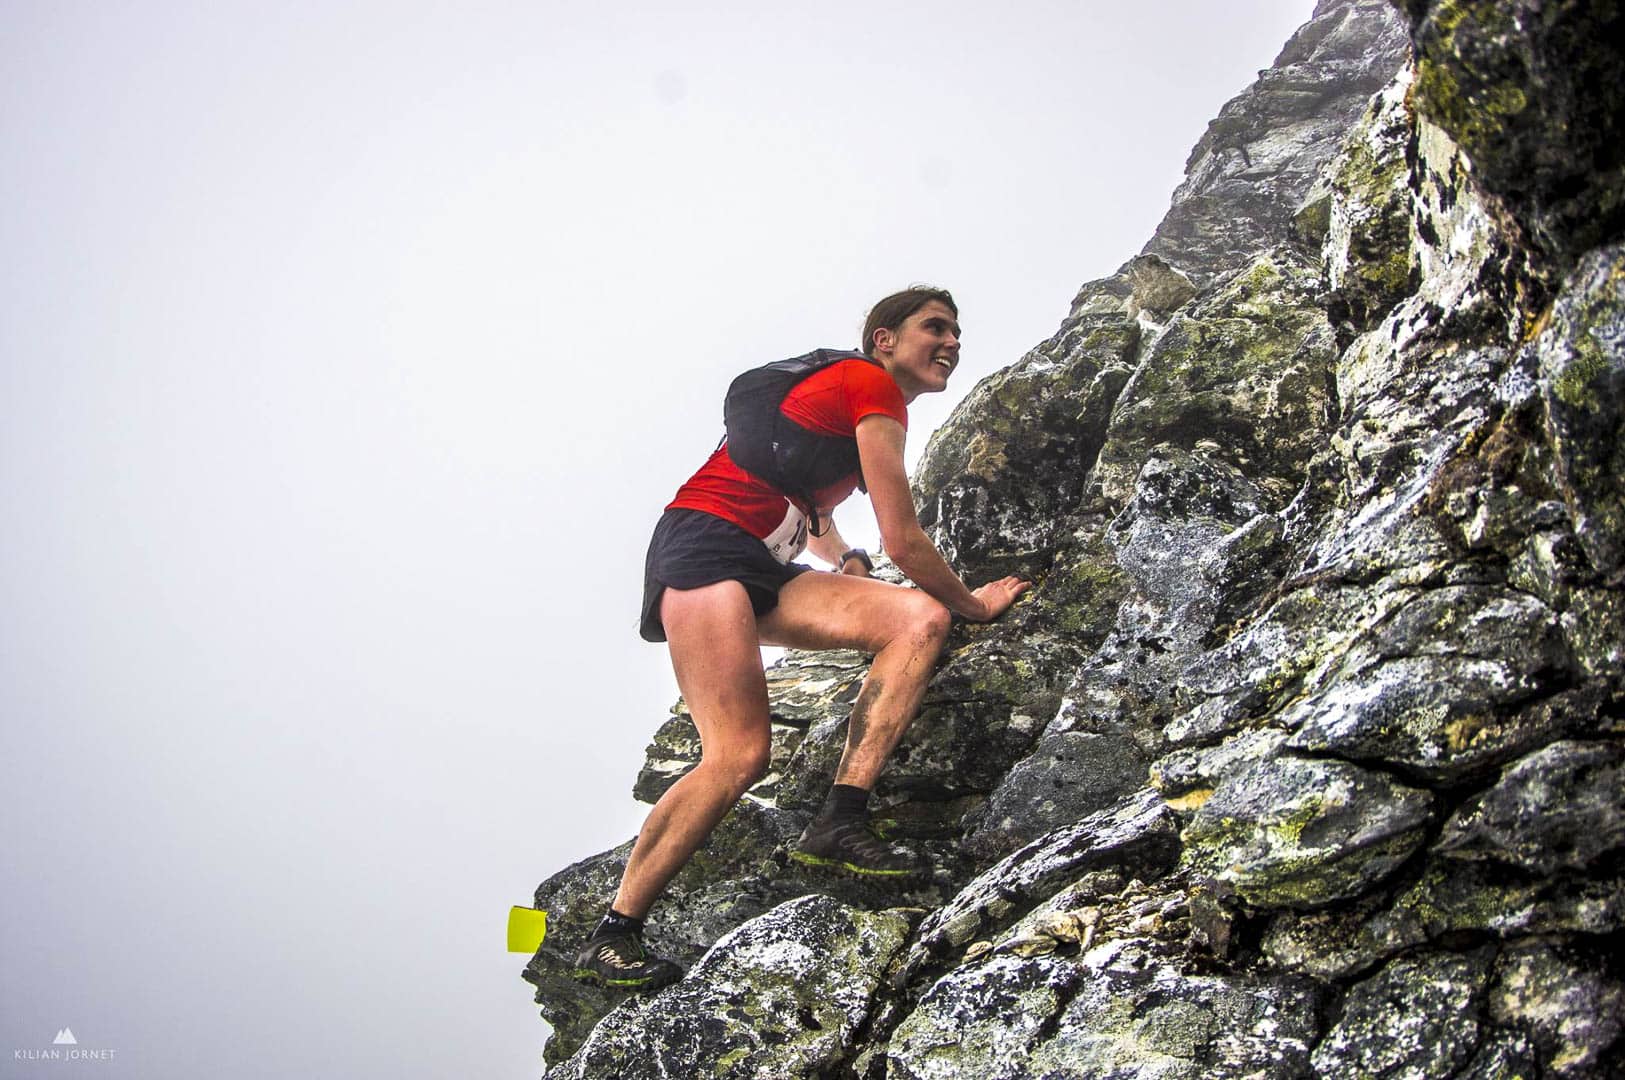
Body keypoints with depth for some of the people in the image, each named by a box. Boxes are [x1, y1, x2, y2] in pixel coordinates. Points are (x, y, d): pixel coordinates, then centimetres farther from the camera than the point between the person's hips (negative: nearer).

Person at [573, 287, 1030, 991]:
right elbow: (903, 541, -7)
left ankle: (838, 824, -21)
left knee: (920, 618, -12)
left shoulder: (841, 393, 25)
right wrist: (972, 603, 7)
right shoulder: (875, 386, -4)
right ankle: (612, 937, -12)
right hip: (703, 544, -9)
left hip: (764, 572, 9)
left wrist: (845, 564, 19)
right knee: (739, 756, -22)